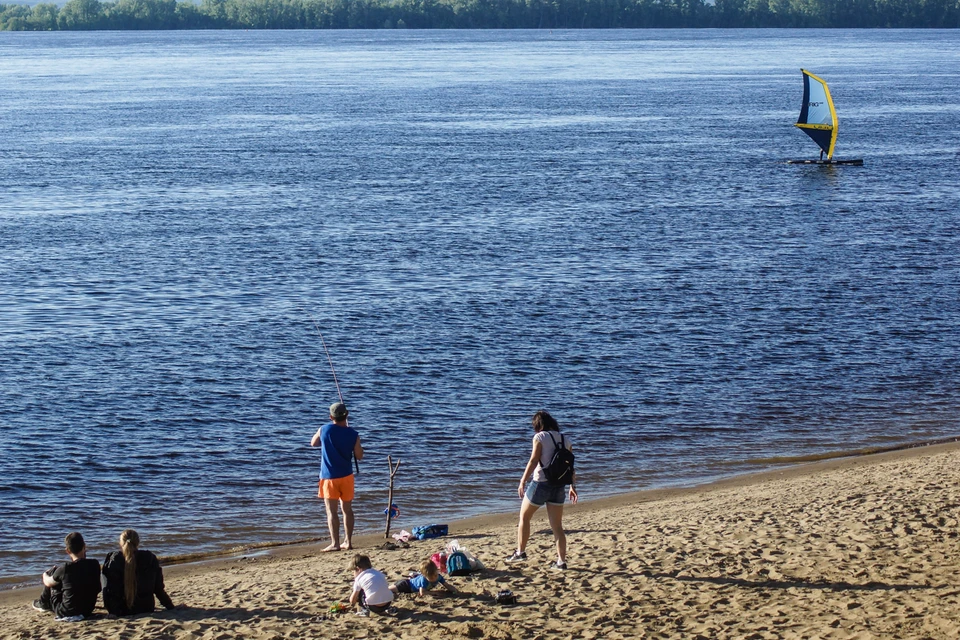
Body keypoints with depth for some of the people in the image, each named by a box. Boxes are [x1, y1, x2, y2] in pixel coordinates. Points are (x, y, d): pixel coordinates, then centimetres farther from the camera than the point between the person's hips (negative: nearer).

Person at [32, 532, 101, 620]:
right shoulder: (95, 565, -10)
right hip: (87, 611, 4)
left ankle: (43, 604, 35)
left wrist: (45, 575, 27)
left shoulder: (65, 569, -19)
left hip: (66, 613, -4)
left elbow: (48, 583, 3)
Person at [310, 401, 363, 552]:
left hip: (329, 477, -2)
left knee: (331, 511, -1)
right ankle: (348, 541, 16)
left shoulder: (324, 430, -9)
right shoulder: (353, 435, -9)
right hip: (346, 476, 2)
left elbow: (313, 443, 11)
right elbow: (359, 456, 2)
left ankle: (335, 543, -6)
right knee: (347, 509, 14)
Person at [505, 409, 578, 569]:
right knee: (557, 526, 8)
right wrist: (573, 486, 17)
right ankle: (562, 561, 3)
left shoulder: (540, 437, -7)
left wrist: (522, 481, -9)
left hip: (541, 483, -5)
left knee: (524, 517, 16)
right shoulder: (565, 440, 8)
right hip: (559, 485, 5)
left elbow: (533, 461, -12)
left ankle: (520, 552, 19)